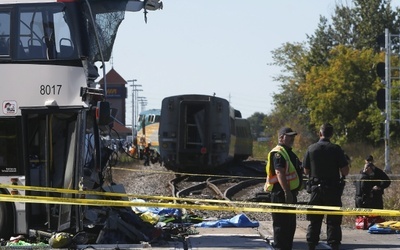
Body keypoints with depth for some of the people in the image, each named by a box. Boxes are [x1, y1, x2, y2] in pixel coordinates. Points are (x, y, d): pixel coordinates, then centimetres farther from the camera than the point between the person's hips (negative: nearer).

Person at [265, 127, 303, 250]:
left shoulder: (288, 152, 20)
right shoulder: (278, 153, -14)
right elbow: (279, 173, -25)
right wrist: (287, 192, -30)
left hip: (289, 193, 11)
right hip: (281, 194, -11)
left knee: (290, 224, 16)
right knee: (281, 224, -9)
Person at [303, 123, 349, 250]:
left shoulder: (311, 149, -1)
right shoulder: (336, 149, -9)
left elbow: (306, 171, 5)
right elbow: (345, 171, -10)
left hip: (316, 189, 2)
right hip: (333, 189, -2)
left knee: (314, 221, 11)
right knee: (334, 221, 3)